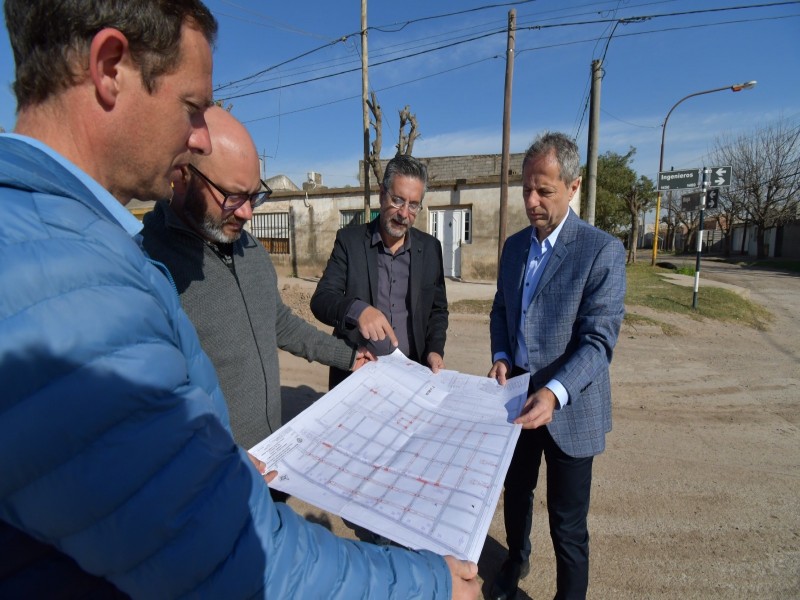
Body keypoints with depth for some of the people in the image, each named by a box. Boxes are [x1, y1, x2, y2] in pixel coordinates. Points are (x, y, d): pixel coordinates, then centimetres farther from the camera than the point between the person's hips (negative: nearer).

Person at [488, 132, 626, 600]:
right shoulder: (515, 245, 4)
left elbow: (599, 340, -19)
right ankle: (516, 561, 54)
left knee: (568, 521, 10)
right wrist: (501, 356, -7)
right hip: (518, 398, 6)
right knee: (516, 492, 26)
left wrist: (555, 391, -34)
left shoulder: (603, 251, -15)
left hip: (569, 408, -5)